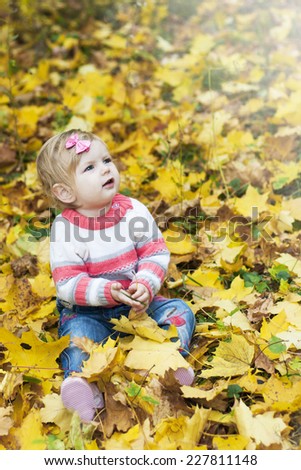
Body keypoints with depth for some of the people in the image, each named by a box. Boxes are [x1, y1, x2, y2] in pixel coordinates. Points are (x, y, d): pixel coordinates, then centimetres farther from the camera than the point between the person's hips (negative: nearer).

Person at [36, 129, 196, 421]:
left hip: (138, 301, 3)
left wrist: (146, 285, -26)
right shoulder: (64, 228, -14)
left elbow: (157, 254, -5)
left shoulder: (134, 210, -6)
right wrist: (109, 292, -33)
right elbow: (67, 284, -18)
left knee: (179, 309, -14)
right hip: (89, 311, -3)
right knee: (76, 331, -31)